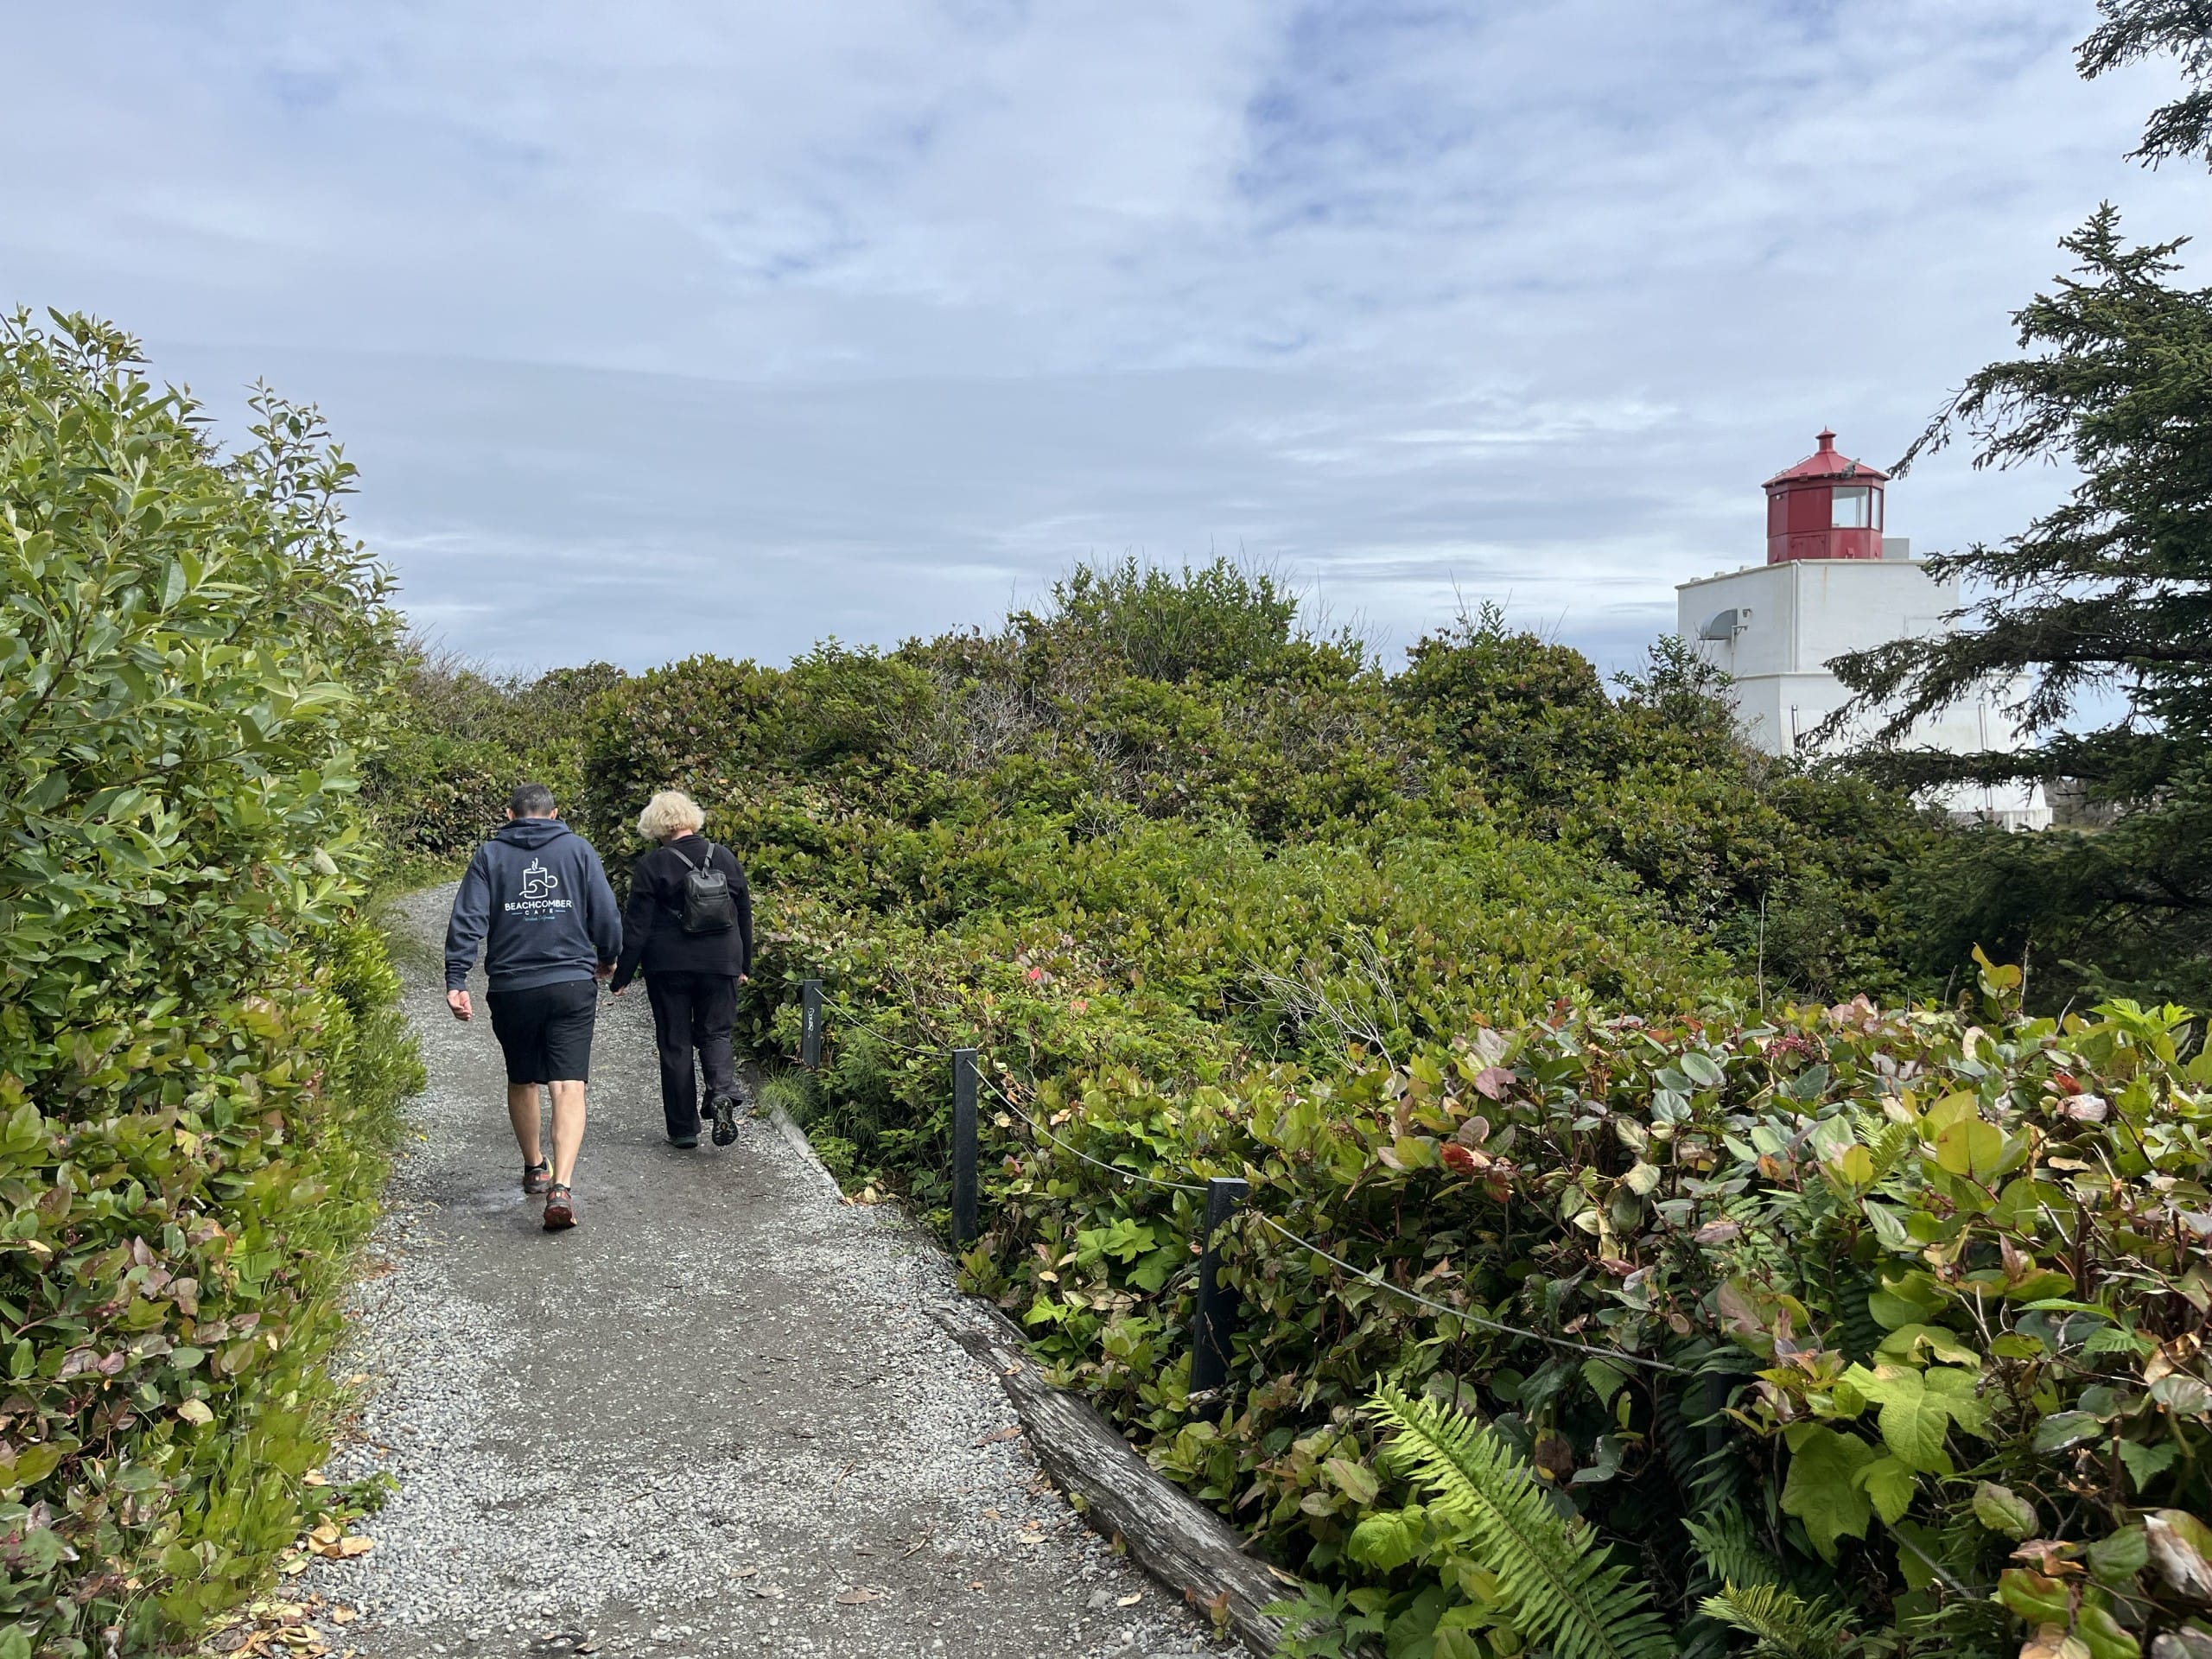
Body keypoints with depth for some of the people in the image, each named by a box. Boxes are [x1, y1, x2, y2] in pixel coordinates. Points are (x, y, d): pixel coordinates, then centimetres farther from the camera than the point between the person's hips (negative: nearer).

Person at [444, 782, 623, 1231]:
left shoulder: (490, 855, 5)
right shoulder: (577, 848, 4)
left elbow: (467, 921, -4)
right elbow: (606, 913, 3)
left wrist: (456, 980, -6)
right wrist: (608, 958, 20)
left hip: (512, 988, 1)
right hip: (573, 985, -1)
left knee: (521, 1081, 21)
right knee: (568, 1087, -6)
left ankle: (534, 1169, 38)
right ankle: (561, 1187, -21)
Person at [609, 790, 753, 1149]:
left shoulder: (652, 866, -9)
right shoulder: (725, 858, 3)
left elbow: (636, 926, -8)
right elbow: (744, 915, 10)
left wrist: (622, 975, 0)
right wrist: (744, 965, 21)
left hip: (669, 967, -3)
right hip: (721, 964, 3)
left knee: (675, 1043, 7)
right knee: (716, 1033, 14)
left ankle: (683, 1129, 11)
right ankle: (723, 1093, -15)